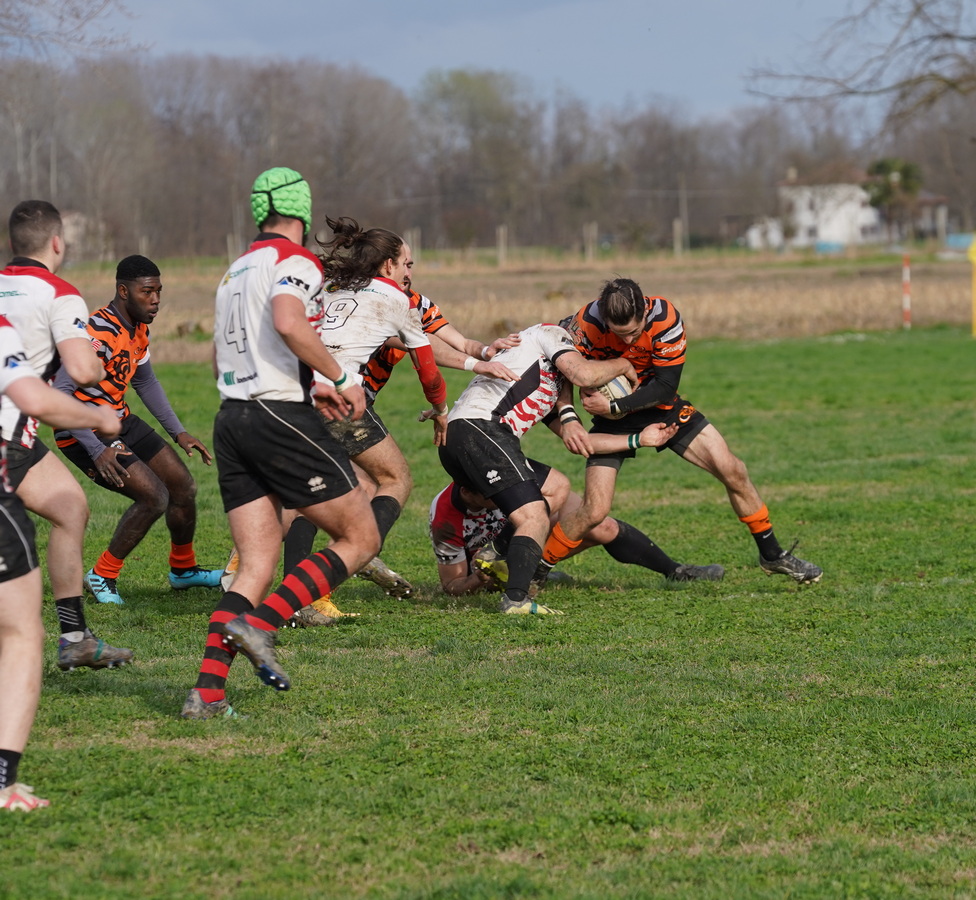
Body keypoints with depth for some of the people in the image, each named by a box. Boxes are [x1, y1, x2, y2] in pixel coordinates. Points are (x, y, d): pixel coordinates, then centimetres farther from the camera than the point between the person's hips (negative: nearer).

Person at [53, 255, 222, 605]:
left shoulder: (139, 328, 2)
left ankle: (183, 569, 34)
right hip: (85, 434, -9)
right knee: (153, 496, -19)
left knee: (184, 487, 12)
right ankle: (102, 576, -2)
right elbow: (60, 393, -32)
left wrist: (178, 432, 15)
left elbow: (145, 381, 19)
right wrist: (97, 451, -36)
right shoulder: (98, 334, -28)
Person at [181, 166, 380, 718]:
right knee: (361, 539, 1)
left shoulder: (236, 271, 22)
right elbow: (288, 322, -26)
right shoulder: (295, 260, -5)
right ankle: (260, 622, -14)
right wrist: (340, 378, -15)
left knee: (257, 566, 5)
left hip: (232, 419, 8)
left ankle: (207, 692, -8)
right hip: (281, 420, -8)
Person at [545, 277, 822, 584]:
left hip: (661, 407, 2)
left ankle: (772, 556, 15)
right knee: (594, 511, -15)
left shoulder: (665, 318, -27)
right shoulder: (587, 323, -28)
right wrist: (568, 418, -27)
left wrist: (614, 406, -28)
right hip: (611, 419, -2)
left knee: (733, 472, -4)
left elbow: (665, 388, -22)